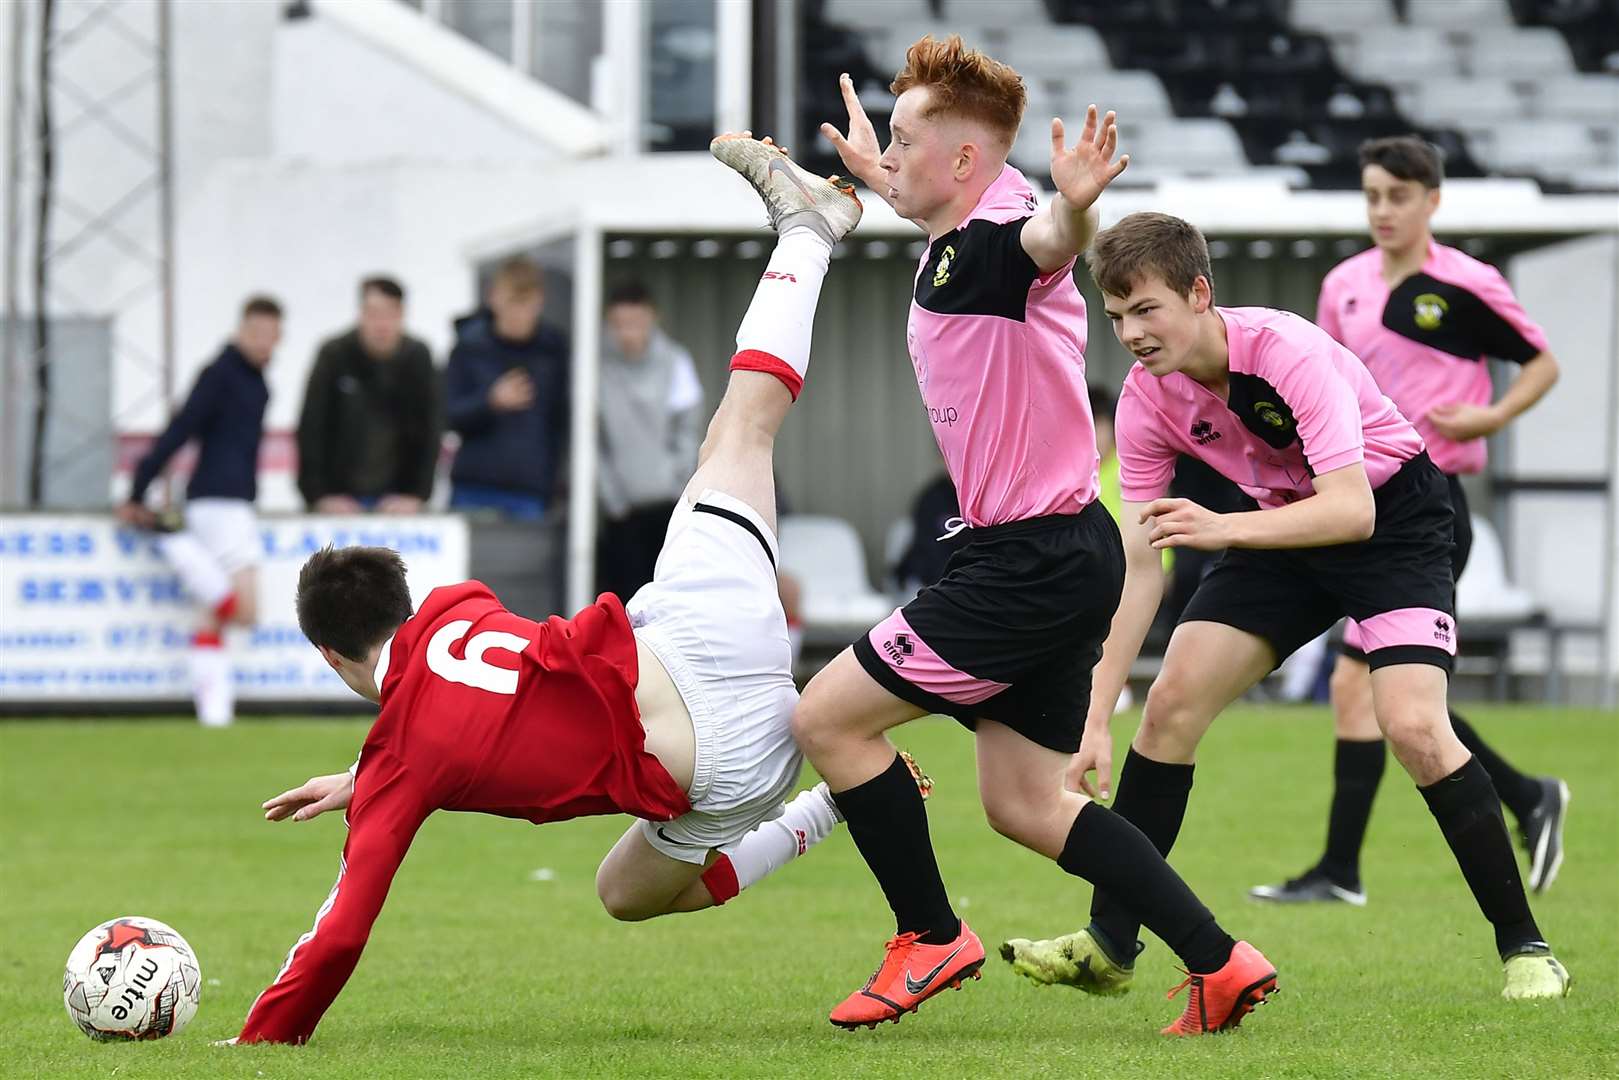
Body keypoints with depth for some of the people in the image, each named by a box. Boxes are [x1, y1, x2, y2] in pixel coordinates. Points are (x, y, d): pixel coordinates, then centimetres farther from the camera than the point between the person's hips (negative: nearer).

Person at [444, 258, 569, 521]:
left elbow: (560, 420, 6)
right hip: (474, 491, 0)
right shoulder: (469, 346, 0)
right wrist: (491, 402, -21)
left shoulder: (554, 348, 3)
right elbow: (451, 417, -3)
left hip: (529, 492, 0)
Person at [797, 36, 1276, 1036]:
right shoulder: (952, 243, 10)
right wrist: (876, 177, 54)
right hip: (1054, 559, 10)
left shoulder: (997, 241, -18)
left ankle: (931, 937, 6)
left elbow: (1049, 240, -44)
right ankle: (1220, 962, 11)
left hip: (1037, 561, -10)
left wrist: (1076, 205, -67)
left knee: (829, 720, -5)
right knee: (1025, 804, 14)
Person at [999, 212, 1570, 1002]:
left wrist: (1226, 529, -50)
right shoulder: (1145, 399, -14)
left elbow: (1353, 511, -38)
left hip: (1392, 516, -6)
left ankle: (1523, 947, -10)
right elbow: (1139, 565, -10)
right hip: (1286, 524, 6)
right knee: (1170, 704, -7)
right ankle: (1109, 945, 3)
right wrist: (1097, 720, -15)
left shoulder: (1288, 353, -31)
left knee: (1413, 726, -23)